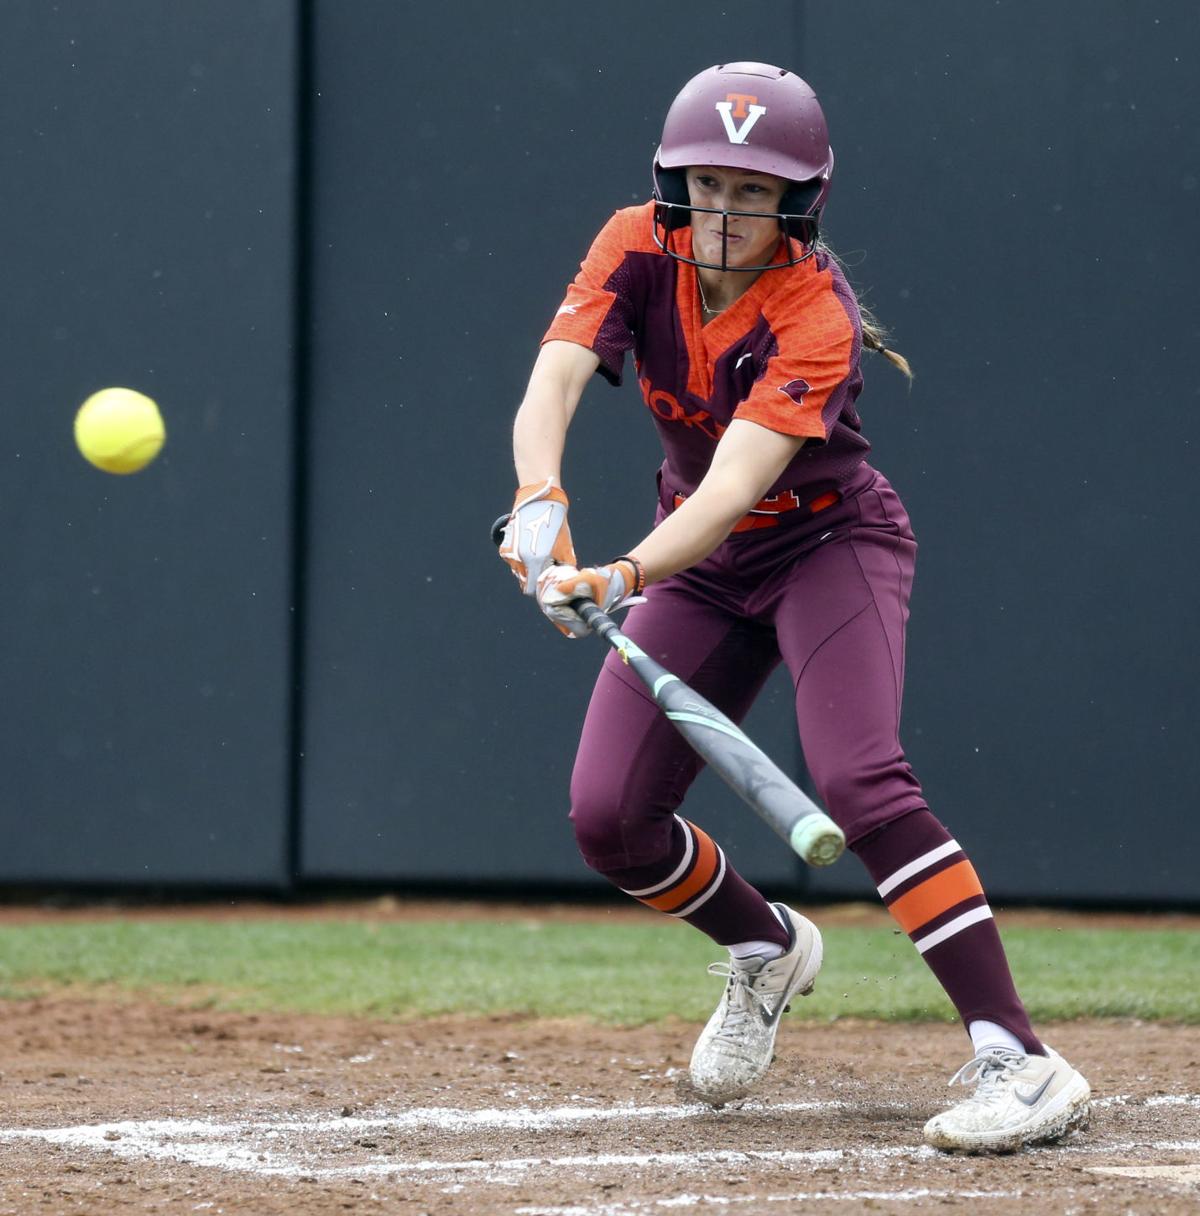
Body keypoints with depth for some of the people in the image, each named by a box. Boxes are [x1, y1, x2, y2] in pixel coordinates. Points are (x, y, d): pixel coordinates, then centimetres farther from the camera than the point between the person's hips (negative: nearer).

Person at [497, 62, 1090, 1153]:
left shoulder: (817, 319, -26)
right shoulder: (639, 249, -13)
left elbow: (735, 485, -38)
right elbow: (554, 380, -28)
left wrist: (623, 578, -55)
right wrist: (540, 498, -49)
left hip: (831, 543, -5)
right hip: (703, 562, 5)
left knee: (859, 780, -28)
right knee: (609, 819, -3)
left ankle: (1021, 1061, -31)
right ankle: (767, 949, 29)